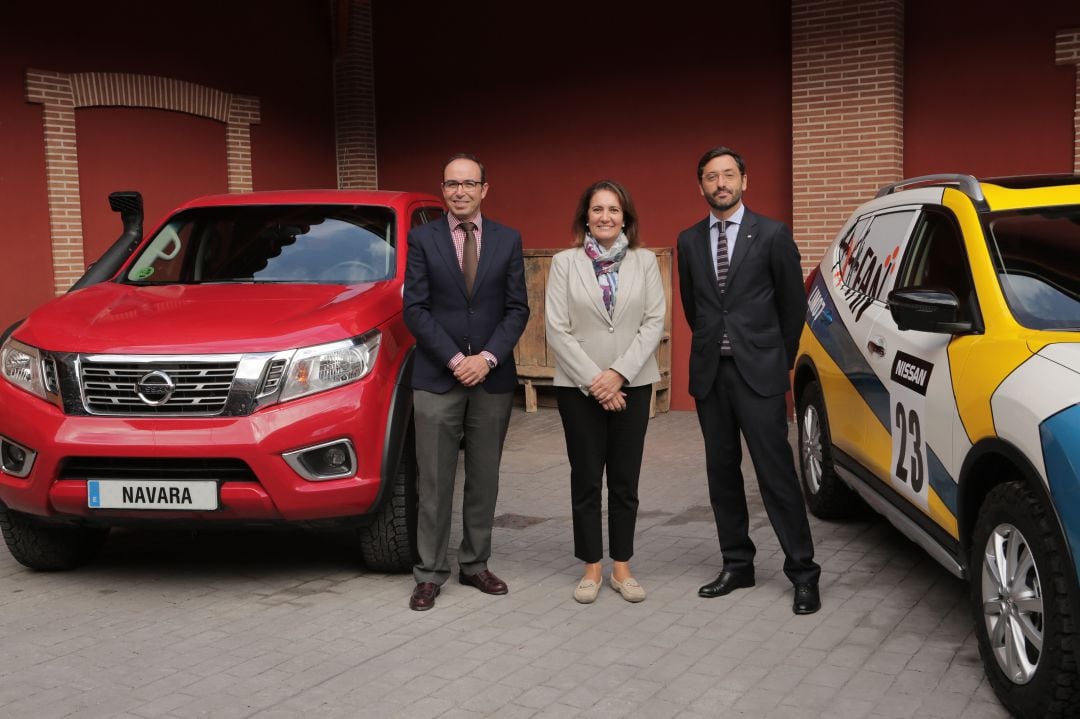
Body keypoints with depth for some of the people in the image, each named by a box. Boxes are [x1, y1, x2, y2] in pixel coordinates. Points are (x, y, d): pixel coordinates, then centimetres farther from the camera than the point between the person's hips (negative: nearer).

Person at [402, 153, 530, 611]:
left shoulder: (508, 240, 6)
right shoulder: (422, 239, 1)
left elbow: (517, 309, 2)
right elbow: (415, 308, -4)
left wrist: (487, 358, -11)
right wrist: (454, 359, -13)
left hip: (493, 377, 2)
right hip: (436, 378, -2)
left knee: (484, 479, 10)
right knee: (434, 482, 1)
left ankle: (475, 565, 22)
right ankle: (430, 573, 10)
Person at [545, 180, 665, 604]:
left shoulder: (645, 261, 4)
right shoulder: (565, 263, 0)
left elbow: (654, 322, -2)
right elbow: (557, 330, -5)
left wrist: (619, 373, -12)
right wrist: (592, 380, -12)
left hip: (633, 385, 1)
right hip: (578, 386, -1)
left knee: (625, 478, 7)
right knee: (586, 478, 5)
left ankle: (622, 567, 18)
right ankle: (591, 568, 16)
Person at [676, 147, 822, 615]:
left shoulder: (772, 235, -2)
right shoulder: (689, 241, 9)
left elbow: (793, 303, 5)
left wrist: (781, 360, 10)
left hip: (759, 373, -4)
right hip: (709, 374, 4)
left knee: (776, 472, -5)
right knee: (721, 471, 9)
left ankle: (803, 573, 4)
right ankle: (737, 565, 21)